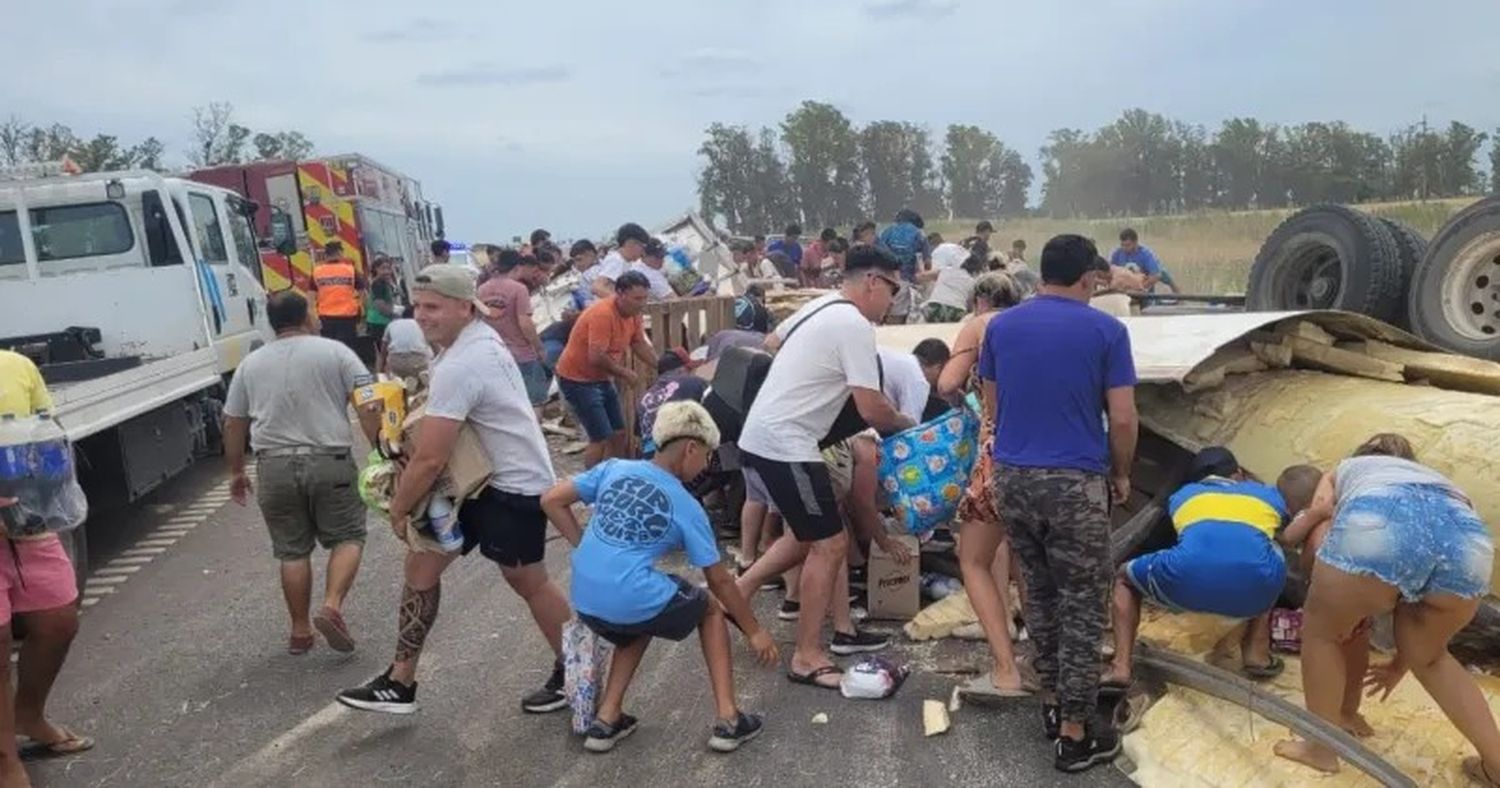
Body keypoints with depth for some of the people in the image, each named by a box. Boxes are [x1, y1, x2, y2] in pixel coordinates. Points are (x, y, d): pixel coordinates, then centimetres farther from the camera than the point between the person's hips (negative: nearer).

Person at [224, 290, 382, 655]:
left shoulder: (250, 364, 11)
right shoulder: (334, 352, 0)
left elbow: (232, 424, 15)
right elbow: (369, 406, -10)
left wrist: (236, 471, 24)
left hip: (275, 467, 3)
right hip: (329, 463, -3)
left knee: (292, 551, 12)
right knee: (347, 537, 10)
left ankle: (300, 631, 18)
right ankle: (332, 606, -9)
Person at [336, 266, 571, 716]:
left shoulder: (459, 367, -26)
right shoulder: (479, 338, 6)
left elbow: (429, 460, -25)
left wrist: (398, 509, -9)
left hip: (514, 486, -10)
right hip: (481, 479, 10)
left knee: (528, 583, 6)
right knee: (421, 564, 9)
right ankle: (401, 682, 18)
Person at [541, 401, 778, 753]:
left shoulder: (613, 468, 8)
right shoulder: (687, 507, 0)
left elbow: (551, 502, 5)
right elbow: (720, 581, 6)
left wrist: (588, 548, 10)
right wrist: (755, 631, 17)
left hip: (585, 602, 5)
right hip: (633, 601, -5)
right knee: (711, 607, 22)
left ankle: (607, 719, 25)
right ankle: (727, 720, 18)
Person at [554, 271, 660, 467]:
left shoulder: (633, 313, 0)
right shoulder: (603, 314, -27)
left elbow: (641, 345, 11)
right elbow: (596, 357, -31)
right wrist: (625, 373, -17)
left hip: (602, 378, 9)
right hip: (577, 379, -9)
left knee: (620, 435, 10)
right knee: (601, 439, -12)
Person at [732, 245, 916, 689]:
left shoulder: (821, 307, 14)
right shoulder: (855, 327, -16)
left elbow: (771, 343, 31)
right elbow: (872, 411, -18)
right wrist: (908, 425, 2)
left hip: (763, 435, 10)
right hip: (784, 444, -10)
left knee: (809, 537, 21)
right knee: (830, 545, -3)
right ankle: (807, 658, 5)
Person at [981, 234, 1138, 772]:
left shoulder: (1000, 326, 6)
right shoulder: (1106, 330, -5)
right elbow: (1122, 419, -6)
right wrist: (1121, 475, 9)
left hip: (1012, 476, 5)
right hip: (1076, 481, -4)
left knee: (1039, 594, 20)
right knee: (1083, 609, 6)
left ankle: (1051, 704, 30)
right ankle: (1075, 734, 12)